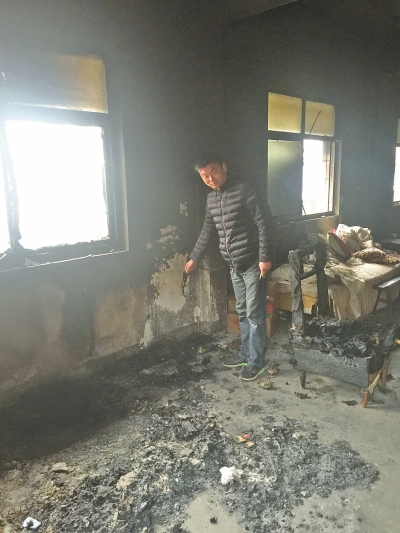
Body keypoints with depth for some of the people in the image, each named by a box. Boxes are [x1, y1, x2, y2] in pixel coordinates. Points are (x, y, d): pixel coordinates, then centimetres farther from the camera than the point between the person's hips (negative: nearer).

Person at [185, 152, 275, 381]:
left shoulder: (245, 190, -15)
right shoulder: (212, 198, 9)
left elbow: (265, 223, -17)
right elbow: (207, 231, 21)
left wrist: (265, 257, -21)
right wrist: (194, 258, 26)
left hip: (253, 262, -7)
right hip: (234, 264, 8)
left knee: (255, 313, 0)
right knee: (243, 312, 16)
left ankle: (257, 361, 13)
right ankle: (246, 353, 30)